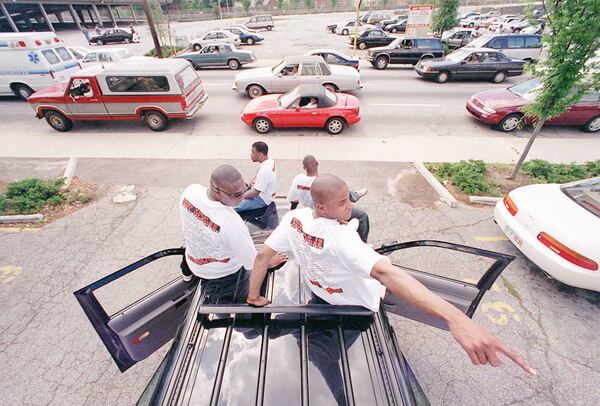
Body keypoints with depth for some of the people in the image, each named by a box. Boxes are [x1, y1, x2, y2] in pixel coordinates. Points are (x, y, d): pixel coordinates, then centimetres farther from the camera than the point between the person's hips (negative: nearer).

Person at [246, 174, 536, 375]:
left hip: (319, 289, 6)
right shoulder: (340, 239, -43)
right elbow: (385, 274, -56)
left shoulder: (293, 218, -23)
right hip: (355, 298, -6)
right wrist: (456, 319, -63)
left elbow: (263, 255, -19)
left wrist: (254, 296, -7)